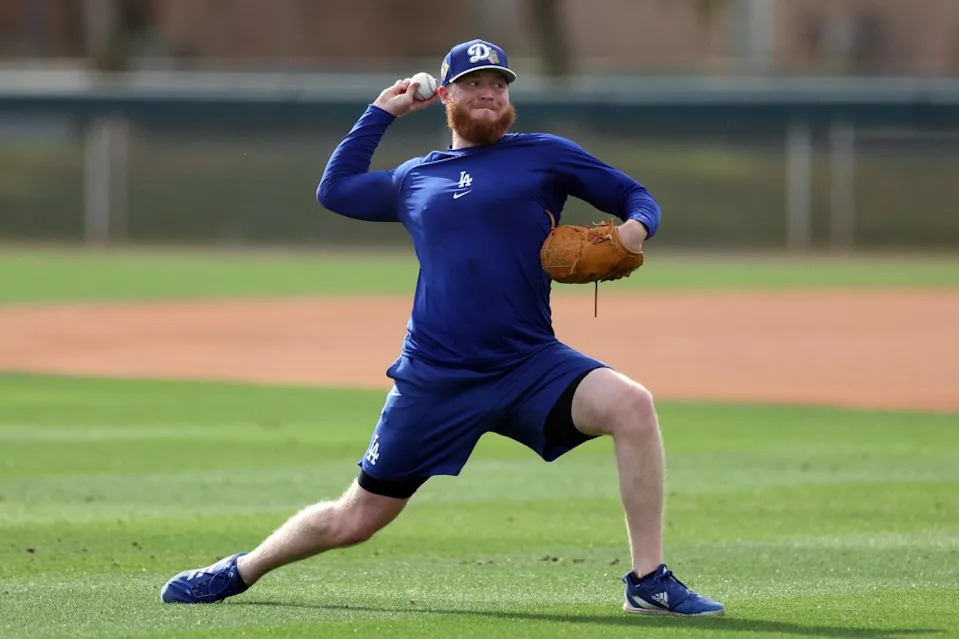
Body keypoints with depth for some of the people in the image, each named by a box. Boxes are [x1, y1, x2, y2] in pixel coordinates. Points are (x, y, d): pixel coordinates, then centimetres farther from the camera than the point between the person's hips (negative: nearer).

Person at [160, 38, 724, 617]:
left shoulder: (546, 155, 8)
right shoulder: (414, 179, 16)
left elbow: (636, 196, 10)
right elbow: (335, 190, 30)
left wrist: (634, 228, -12)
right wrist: (381, 112, 27)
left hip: (529, 367, -2)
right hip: (434, 379, 2)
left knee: (632, 404, -29)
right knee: (355, 519, 5)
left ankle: (650, 582, -22)